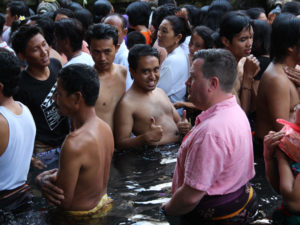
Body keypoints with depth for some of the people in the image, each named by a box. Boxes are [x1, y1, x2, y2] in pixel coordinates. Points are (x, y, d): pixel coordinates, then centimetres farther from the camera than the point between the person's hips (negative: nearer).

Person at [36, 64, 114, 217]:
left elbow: (64, 201, -21)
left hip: (81, 216, -8)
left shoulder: (74, 144, -29)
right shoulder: (105, 128, -2)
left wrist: (40, 180, -5)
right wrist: (55, 174, -6)